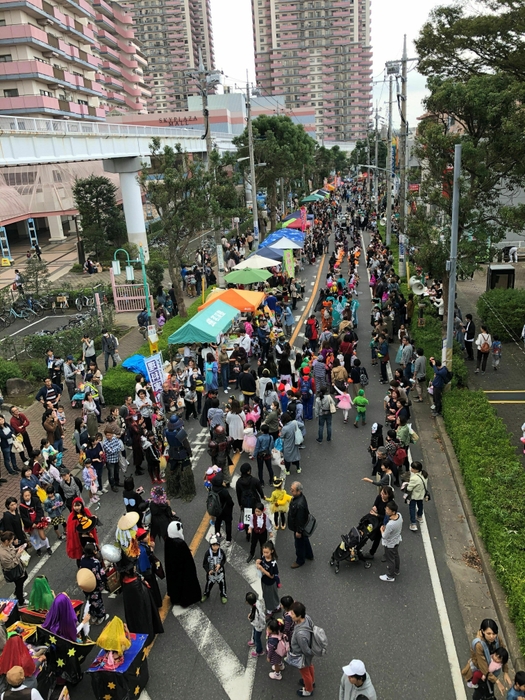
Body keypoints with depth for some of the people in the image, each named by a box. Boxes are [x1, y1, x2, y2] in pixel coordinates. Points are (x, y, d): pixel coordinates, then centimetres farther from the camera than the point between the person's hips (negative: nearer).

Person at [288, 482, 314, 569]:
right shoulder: (297, 496, -12)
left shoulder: (300, 504, -40)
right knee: (305, 540, 29)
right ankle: (309, 555, 51)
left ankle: (300, 561, 38)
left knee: (299, 543, 15)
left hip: (299, 527, -9)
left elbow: (300, 519, -29)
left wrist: (298, 531, -19)